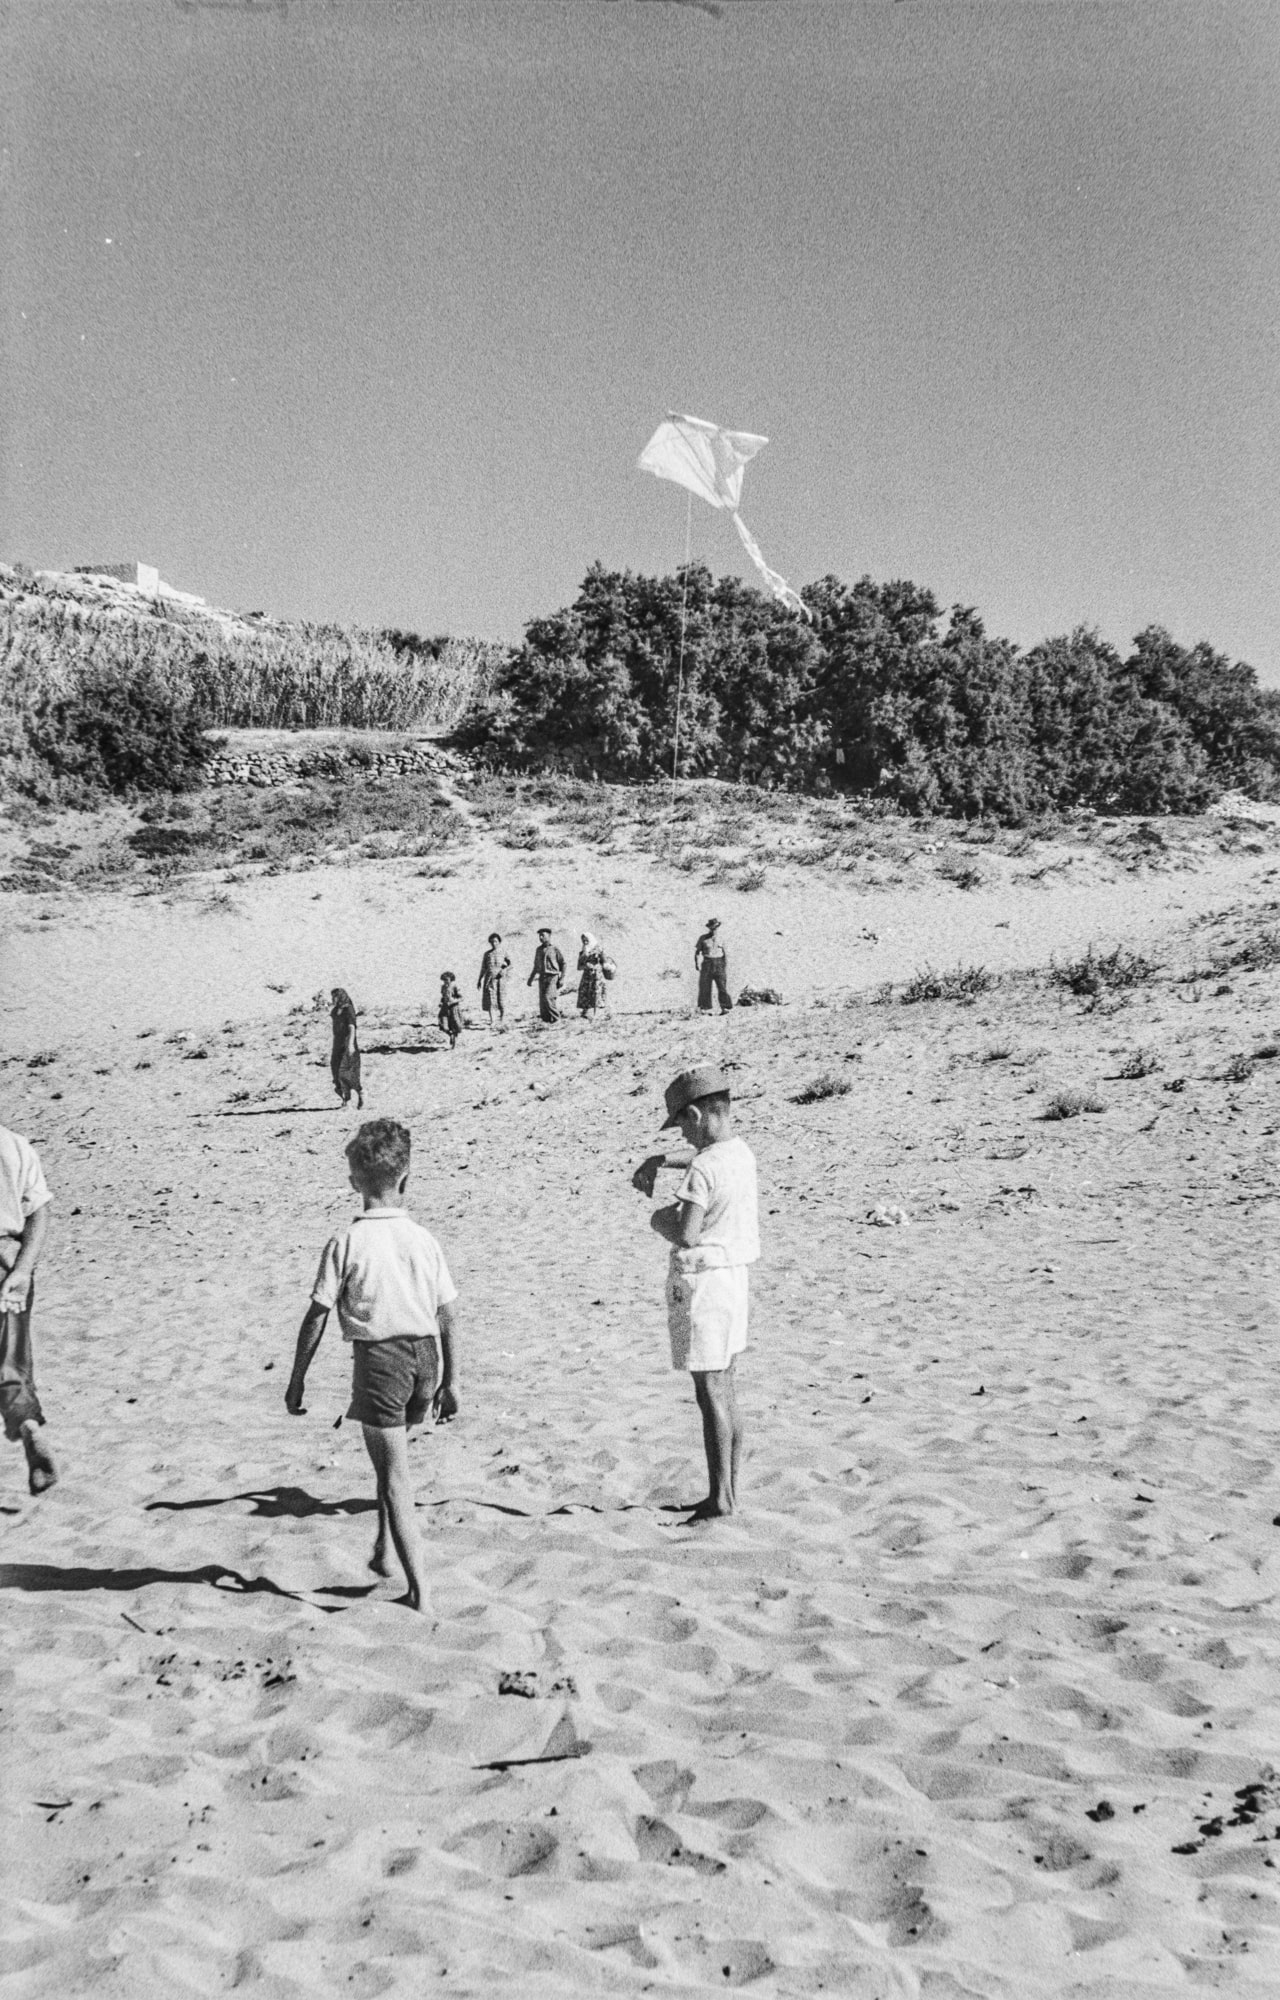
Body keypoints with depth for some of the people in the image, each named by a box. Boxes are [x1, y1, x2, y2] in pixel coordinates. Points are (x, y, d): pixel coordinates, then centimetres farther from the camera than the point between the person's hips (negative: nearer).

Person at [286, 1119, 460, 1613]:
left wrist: (297, 1380, 2)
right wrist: (449, 1381, 12)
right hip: (426, 1355, 4)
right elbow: (448, 1317, 4)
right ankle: (383, 1550, 32)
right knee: (391, 1456, 28)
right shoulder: (424, 1239, 2)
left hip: (379, 1358, -4)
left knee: (395, 1475, 1)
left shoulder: (346, 1242, -9)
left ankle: (418, 1590, 0)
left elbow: (316, 1317, -8)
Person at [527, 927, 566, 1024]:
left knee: (549, 998, -18)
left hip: (552, 977, -6)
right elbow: (536, 966, 23)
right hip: (542, 978, 6)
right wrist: (531, 979, 20)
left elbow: (563, 964, -2)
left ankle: (556, 1020, -9)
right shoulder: (539, 949, 14)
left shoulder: (555, 948, -3)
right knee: (542, 1001, 2)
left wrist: (562, 978, -9)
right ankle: (546, 1021, 9)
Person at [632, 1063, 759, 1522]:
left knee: (710, 1393, -2)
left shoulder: (703, 1169, -22)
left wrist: (658, 1221, -9)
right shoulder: (742, 1153, 5)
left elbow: (685, 1234, -29)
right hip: (734, 1273, 9)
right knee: (726, 1389, 17)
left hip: (702, 1281, -9)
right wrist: (659, 1159, 19)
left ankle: (720, 1497, 4)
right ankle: (730, 1488, 25)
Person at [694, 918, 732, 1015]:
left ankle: (724, 1008, -10)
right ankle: (705, 1009, 7)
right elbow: (697, 951, 6)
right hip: (707, 964, -1)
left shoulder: (721, 939, 6)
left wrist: (726, 966, 4)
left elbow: (725, 954, 10)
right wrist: (697, 963, -5)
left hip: (719, 964, 1)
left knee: (722, 986, -8)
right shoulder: (703, 938, 1)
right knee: (705, 988, 0)